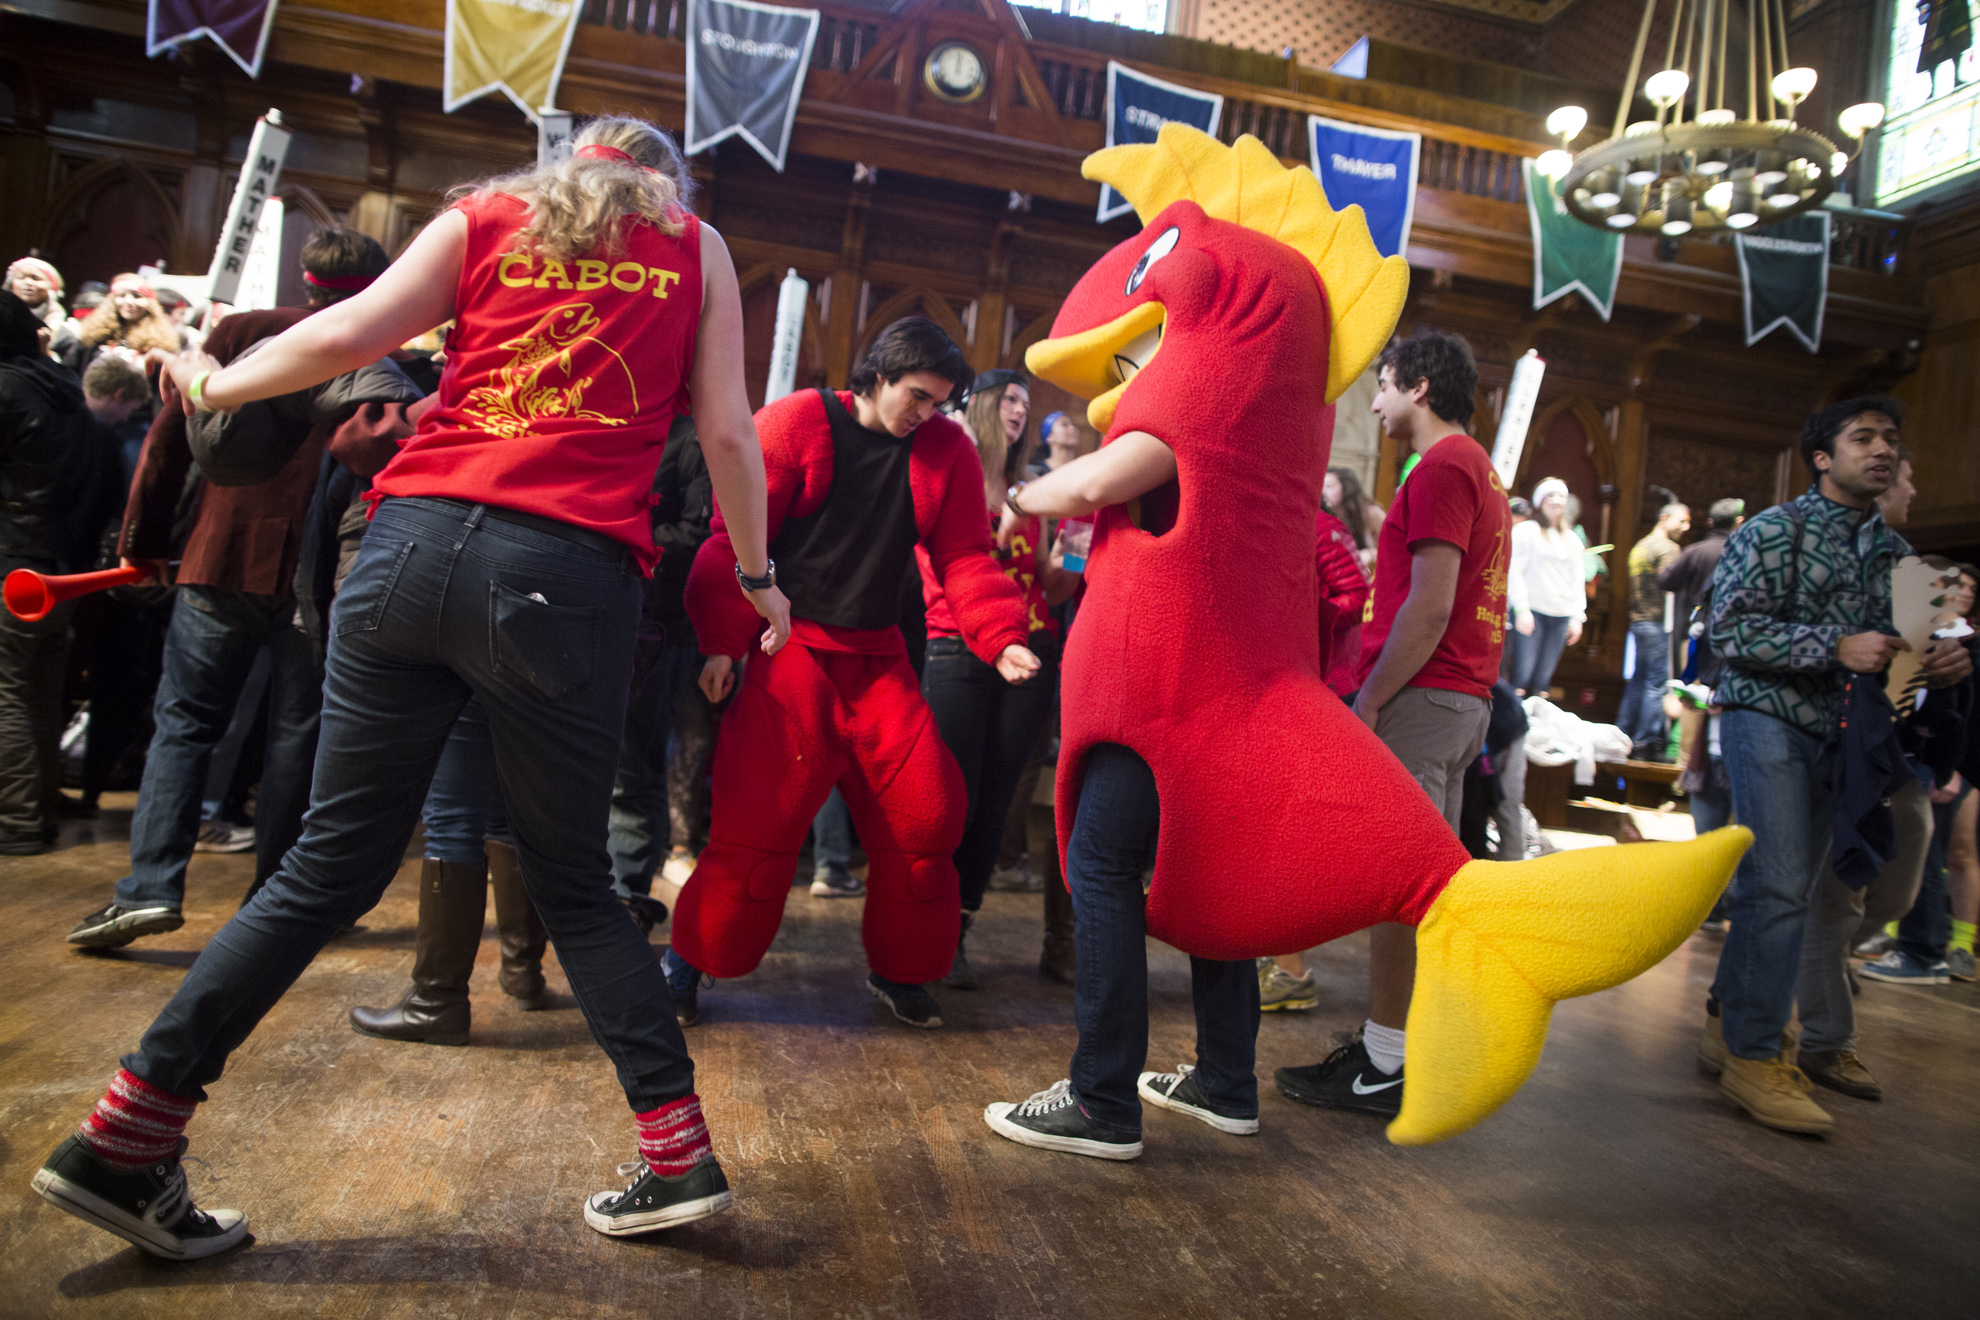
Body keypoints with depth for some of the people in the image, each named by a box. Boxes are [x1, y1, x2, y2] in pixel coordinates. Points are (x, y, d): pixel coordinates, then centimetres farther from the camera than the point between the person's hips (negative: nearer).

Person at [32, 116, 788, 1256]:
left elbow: (349, 333, 8)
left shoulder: (485, 215, 20)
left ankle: (125, 1140, 15)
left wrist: (218, 385, 25)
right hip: (570, 575, -2)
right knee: (573, 884, 10)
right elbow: (728, 433, 10)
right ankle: (681, 1156, 10)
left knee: (332, 867, 11)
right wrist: (758, 576, 20)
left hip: (416, 539, 2)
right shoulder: (697, 246, 17)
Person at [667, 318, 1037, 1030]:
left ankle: (898, 971, 20)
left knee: (926, 811, -1)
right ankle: (689, 958, 13)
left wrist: (1001, 638, -13)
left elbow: (966, 557, 3)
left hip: (879, 661, 4)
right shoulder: (796, 422, -3)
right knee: (761, 811, -9)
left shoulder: (947, 450, 7)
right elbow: (734, 535, -4)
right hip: (789, 650, -4)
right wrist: (722, 642, -9)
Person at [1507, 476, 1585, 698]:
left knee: (1543, 680, 1)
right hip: (1531, 613, -5)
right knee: (1523, 675, -13)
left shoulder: (1572, 539, 20)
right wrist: (1521, 609, -12)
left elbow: (1578, 581, 20)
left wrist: (1577, 617, 11)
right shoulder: (1526, 530, 2)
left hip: (1561, 617, 5)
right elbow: (1515, 571, -4)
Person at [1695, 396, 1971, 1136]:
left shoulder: (1892, 550, 15)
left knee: (1786, 892, 10)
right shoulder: (1774, 530, -6)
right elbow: (1730, 629, -15)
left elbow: (1889, 641, 21)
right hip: (1767, 721, -7)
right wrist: (1836, 646, -21)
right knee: (1780, 888, -13)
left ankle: (1729, 1026, 22)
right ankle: (1753, 1056, -5)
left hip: (1836, 734, 7)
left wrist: (1938, 662, 0)